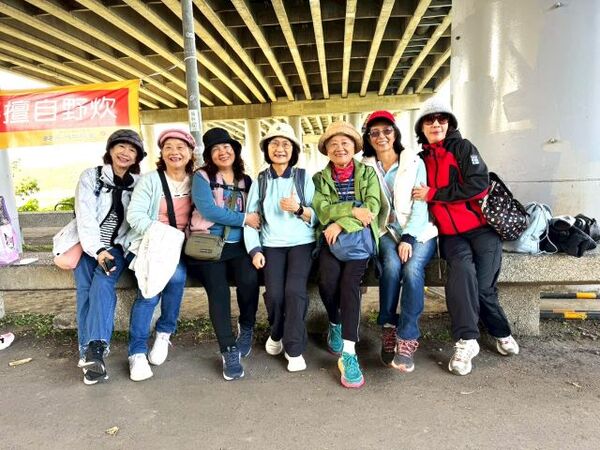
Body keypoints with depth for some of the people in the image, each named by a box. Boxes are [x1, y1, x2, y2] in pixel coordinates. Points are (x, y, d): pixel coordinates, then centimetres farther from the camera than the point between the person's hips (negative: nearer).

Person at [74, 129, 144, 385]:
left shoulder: (139, 184, 8)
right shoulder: (90, 176, 3)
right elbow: (85, 216, -9)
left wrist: (115, 251, -11)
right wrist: (97, 250, -21)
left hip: (117, 247, 0)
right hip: (87, 244, 1)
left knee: (103, 283, -26)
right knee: (85, 289, -19)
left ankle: (93, 350, -33)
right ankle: (92, 352, -19)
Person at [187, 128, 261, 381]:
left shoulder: (246, 181, 15)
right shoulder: (202, 177, 3)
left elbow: (255, 214, 10)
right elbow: (208, 210, -11)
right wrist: (243, 219, -8)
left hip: (237, 245, 2)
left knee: (249, 280, -23)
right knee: (218, 291, -18)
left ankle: (246, 328, 5)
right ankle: (229, 351, -4)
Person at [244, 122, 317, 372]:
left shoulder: (303, 177, 5)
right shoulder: (260, 180, 9)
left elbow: (317, 216, 2)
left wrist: (300, 209, -17)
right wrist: (254, 250, -7)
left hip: (301, 242, -1)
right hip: (271, 244, 1)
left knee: (295, 290, -21)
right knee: (274, 293, -15)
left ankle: (294, 348, 0)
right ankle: (277, 333, 18)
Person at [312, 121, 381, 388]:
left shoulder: (368, 174, 11)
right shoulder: (319, 179, 13)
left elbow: (372, 208, -5)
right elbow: (321, 208, -5)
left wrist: (341, 223, -17)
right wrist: (353, 210, -18)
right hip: (331, 237, 1)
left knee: (350, 281, -26)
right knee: (327, 280, -25)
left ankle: (348, 354, -24)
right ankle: (335, 324, 7)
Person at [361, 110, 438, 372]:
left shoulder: (414, 162, 5)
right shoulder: (367, 167, 10)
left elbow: (420, 204, -3)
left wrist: (409, 237, -16)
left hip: (418, 231, -1)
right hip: (387, 231, 1)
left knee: (412, 269, -30)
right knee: (392, 266, -30)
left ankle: (407, 339, -22)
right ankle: (388, 330, -15)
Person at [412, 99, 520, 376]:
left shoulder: (462, 147, 1)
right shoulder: (422, 160, 14)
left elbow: (478, 183, -14)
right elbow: (420, 199, 20)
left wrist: (433, 194, -14)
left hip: (481, 226, -2)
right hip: (451, 234, 2)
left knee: (482, 286, -15)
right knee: (462, 269, -29)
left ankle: (501, 332, 14)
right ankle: (466, 340, -21)